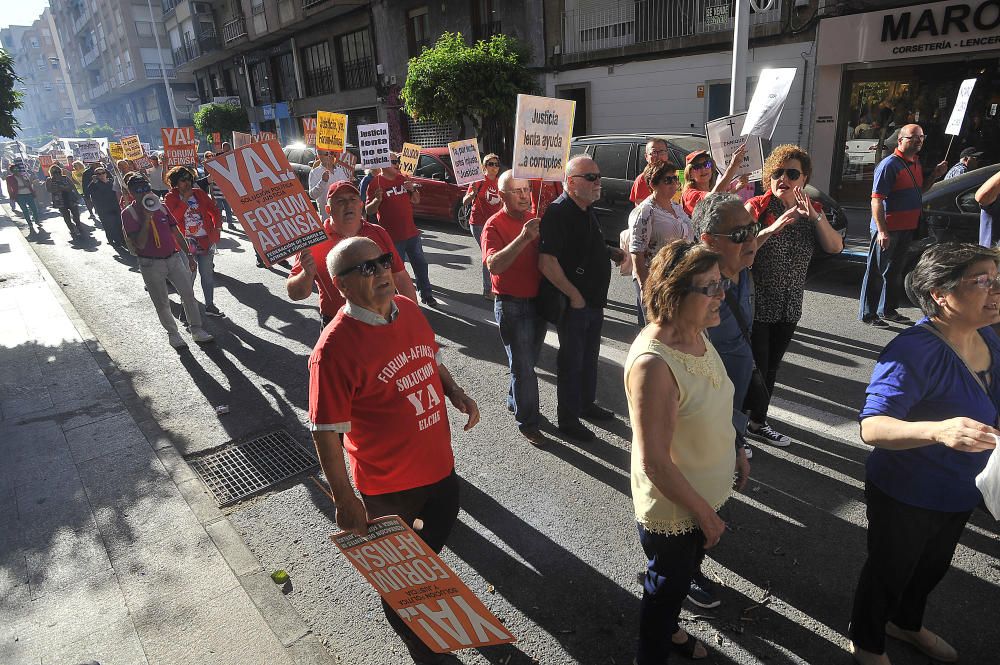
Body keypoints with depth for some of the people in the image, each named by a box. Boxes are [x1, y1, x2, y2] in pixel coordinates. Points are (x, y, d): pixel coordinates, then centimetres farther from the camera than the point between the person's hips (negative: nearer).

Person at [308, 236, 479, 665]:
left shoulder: (409, 310, -5)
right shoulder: (335, 348, -27)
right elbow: (326, 434, -22)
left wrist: (456, 393, -5)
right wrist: (345, 501, -19)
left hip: (439, 463, 6)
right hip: (388, 484, -6)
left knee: (442, 526, 30)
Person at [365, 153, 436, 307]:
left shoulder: (403, 179, 10)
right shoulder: (375, 183, -8)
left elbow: (416, 201, 16)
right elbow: (369, 211, -9)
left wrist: (413, 190, -5)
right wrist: (377, 200, -29)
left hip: (411, 232, 6)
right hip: (391, 236, -6)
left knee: (420, 264, 12)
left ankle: (426, 295, 26)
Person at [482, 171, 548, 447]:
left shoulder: (534, 219, 6)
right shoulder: (495, 225, -13)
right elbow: (494, 265, -29)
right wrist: (523, 238, -36)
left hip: (537, 300, 7)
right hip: (512, 305, -7)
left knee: (529, 360, 20)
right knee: (523, 366, 0)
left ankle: (514, 401, 42)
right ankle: (528, 423, 13)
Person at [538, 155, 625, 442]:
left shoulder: (587, 210, 9)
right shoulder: (558, 213, -20)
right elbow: (547, 262, -28)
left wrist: (610, 252, 7)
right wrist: (574, 295, -22)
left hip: (594, 301, 9)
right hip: (574, 304, -9)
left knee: (589, 357, 22)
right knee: (571, 361, 5)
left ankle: (587, 403, 41)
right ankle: (568, 419, 20)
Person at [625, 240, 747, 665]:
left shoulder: (696, 334, -8)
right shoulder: (653, 363, -36)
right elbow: (653, 461, -30)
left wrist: (729, 465, 14)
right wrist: (703, 511, -18)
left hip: (704, 495, 8)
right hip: (673, 510, -8)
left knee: (684, 573, 31)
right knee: (666, 585, 19)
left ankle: (668, 629, 60)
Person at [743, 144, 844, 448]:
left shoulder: (813, 210, 5)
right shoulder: (756, 207, -11)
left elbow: (835, 246, -7)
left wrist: (814, 216, -18)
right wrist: (771, 229, -32)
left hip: (790, 307, 6)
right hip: (757, 306, -6)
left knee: (771, 367, 17)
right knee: (753, 369, -1)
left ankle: (757, 422, 33)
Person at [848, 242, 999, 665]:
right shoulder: (915, 351, -32)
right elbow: (871, 427, -40)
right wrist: (938, 430, -55)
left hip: (958, 492, 8)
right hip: (906, 497, -8)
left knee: (933, 567, 30)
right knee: (889, 572, 16)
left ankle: (907, 624, 59)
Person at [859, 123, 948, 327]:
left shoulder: (916, 164, 13)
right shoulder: (889, 165, -15)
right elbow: (877, 199, -21)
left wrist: (935, 175, 8)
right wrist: (882, 231, -27)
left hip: (907, 228, 9)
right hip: (887, 229, -9)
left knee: (894, 271, 17)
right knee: (876, 272, -1)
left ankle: (888, 310, 29)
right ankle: (867, 314, 7)